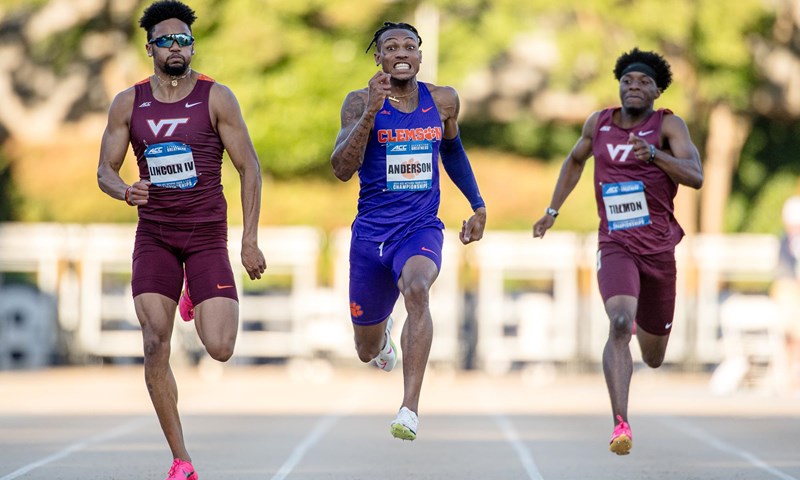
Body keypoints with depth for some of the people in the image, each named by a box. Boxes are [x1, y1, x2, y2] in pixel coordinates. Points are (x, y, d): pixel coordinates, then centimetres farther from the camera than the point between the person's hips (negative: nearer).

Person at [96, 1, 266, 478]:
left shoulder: (216, 98, -4)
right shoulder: (128, 104, 3)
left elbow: (249, 167, -2)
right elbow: (105, 169, 9)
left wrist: (250, 240, -6)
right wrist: (125, 191, -16)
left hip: (207, 235, -2)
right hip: (154, 236, 2)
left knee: (220, 348, -12)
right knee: (156, 346, -9)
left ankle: (199, 298, 26)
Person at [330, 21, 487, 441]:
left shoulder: (443, 101, 2)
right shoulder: (361, 101, -8)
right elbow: (341, 169, -20)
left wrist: (477, 203, 21)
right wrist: (371, 112, -30)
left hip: (422, 228, 0)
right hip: (371, 230, 0)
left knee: (416, 288, -36)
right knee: (367, 351, 13)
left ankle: (410, 410, -39)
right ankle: (382, 332, 55)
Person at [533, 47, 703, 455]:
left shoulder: (668, 125, -5)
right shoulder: (599, 123, 5)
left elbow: (696, 177, -19)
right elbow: (575, 160, 26)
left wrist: (654, 153, -34)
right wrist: (552, 211, 23)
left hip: (659, 248, 0)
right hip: (615, 246, 0)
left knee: (653, 358, 15)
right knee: (619, 325, -29)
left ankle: (640, 324, 53)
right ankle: (620, 425, -30)